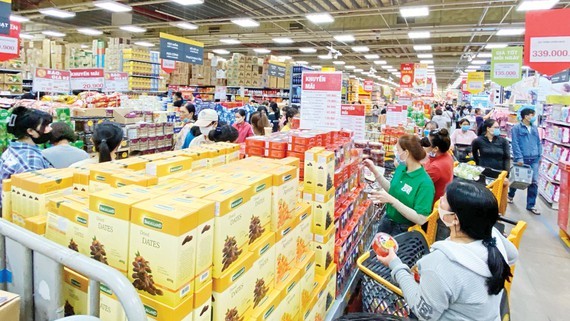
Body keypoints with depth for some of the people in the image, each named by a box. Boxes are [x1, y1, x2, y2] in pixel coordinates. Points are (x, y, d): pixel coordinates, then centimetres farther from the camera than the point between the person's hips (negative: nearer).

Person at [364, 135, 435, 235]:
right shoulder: (401, 168, -4)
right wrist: (374, 171, 2)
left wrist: (391, 200, -33)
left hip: (404, 230, -7)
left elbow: (421, 219, -29)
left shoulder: (425, 183, -26)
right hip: (386, 221, 7)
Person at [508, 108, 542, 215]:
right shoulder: (517, 128, -6)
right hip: (522, 159, -4)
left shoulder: (534, 128, 11)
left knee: (534, 182, 0)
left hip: (534, 159, 4)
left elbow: (538, 142, 16)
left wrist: (540, 155, 10)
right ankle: (510, 195, 39)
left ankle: (531, 205, 9)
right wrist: (519, 158, -17)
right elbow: (515, 144, -12)